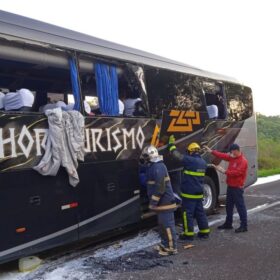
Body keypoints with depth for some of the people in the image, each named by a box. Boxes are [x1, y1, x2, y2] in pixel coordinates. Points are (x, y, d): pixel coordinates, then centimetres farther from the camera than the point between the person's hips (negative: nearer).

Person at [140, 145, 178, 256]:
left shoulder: (158, 167, -20)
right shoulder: (153, 166, 14)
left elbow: (160, 187, -24)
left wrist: (153, 202, -21)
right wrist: (153, 201, 26)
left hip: (165, 202, -10)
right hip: (162, 202, 10)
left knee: (168, 225, -3)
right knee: (162, 224, 18)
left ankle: (172, 248, 4)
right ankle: (165, 244, 29)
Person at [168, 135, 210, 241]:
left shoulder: (190, 160, -18)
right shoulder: (203, 162, 9)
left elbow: (176, 155, -14)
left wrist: (172, 143, 2)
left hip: (189, 193, -8)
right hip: (199, 193, 8)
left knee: (188, 213, 1)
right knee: (200, 212, 16)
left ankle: (189, 234, 6)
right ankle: (204, 232, 23)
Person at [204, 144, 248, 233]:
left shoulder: (243, 161, -17)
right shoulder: (232, 158, 10)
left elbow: (236, 172, -26)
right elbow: (223, 156, 11)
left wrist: (224, 171, -25)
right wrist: (211, 151, 7)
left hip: (237, 188, -9)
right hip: (230, 186, 9)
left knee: (240, 206, -3)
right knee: (229, 206, 16)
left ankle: (244, 226, 6)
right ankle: (228, 223, 28)